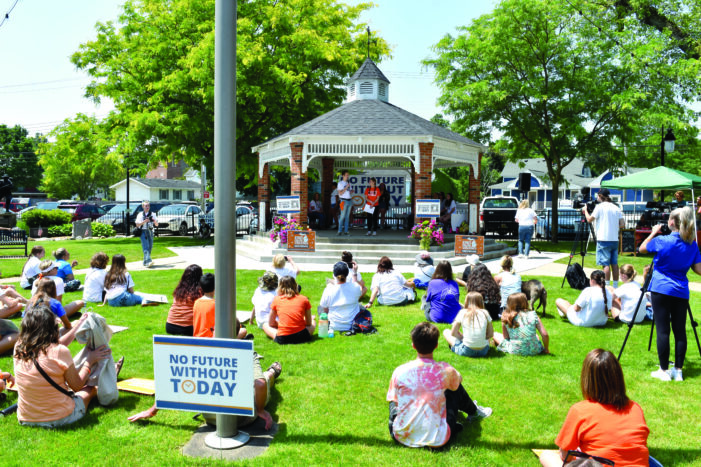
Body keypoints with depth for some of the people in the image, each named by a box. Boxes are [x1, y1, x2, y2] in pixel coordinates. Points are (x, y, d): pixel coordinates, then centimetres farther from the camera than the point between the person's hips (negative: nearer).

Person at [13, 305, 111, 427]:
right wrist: (89, 361, 5)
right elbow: (77, 386, -9)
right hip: (59, 419, -5)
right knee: (91, 388, 20)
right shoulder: (60, 352, -22)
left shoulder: (19, 348, -6)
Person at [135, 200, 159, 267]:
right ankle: (148, 261, -26)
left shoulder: (152, 214, 9)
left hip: (150, 232, 4)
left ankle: (145, 262, 20)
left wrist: (154, 221, -12)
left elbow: (157, 225, 9)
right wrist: (144, 221, -19)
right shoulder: (140, 215, 0)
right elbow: (137, 225, -6)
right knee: (146, 247, -15)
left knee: (150, 247, 7)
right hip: (143, 232, -4)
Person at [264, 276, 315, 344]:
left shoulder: (276, 299, 6)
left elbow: (271, 323, 14)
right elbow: (308, 323, 13)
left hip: (282, 339, -2)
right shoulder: (304, 299, 6)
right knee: (313, 321, 30)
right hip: (301, 337, 2)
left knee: (265, 325, 26)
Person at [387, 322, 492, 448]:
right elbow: (458, 380, 13)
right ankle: (473, 412, 47)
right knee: (456, 389, 14)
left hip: (401, 437, 1)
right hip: (436, 439, -1)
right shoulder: (445, 370, -11)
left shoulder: (399, 372, -9)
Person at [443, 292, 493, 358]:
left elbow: (453, 333, 0)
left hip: (467, 352, -1)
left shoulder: (462, 313, -6)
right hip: (483, 351, 1)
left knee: (446, 332, 15)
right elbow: (491, 334, 5)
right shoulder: (485, 313, -2)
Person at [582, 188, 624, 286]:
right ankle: (615, 286, 16)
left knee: (606, 264, -6)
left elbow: (589, 219, -5)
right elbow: (622, 224, 7)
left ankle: (606, 286, -8)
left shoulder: (600, 207, -7)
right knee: (614, 264, 11)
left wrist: (585, 210, 11)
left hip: (603, 239, -6)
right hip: (614, 239, 6)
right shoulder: (616, 208, 10)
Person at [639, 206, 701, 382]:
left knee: (663, 330, -1)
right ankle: (678, 370, 15)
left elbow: (642, 248, 5)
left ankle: (664, 370, 4)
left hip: (661, 290, -4)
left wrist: (653, 233, 14)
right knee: (680, 331, 9)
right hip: (681, 293, 5)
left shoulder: (661, 241, -12)